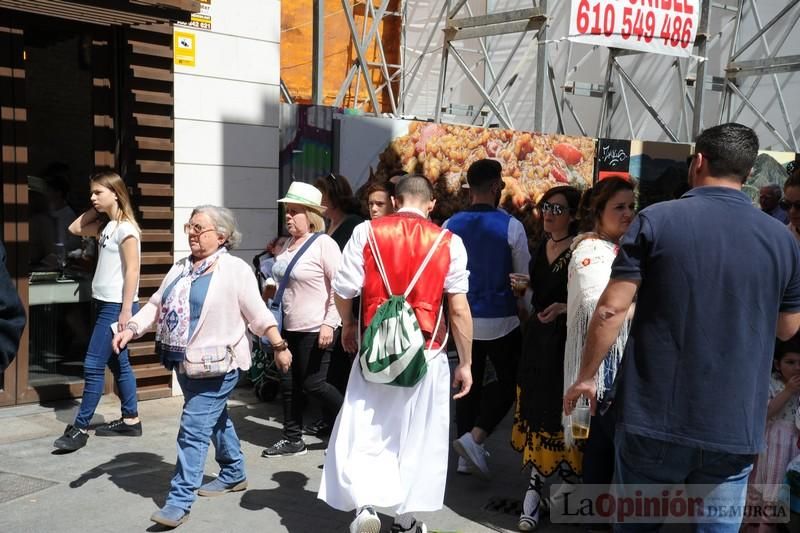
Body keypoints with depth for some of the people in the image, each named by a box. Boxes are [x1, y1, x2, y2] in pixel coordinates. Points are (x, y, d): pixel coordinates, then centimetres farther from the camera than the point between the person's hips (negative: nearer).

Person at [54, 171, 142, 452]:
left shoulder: (126, 227, -15)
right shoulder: (106, 225, 12)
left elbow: (132, 271, -19)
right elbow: (75, 228, 21)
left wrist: (126, 311, -22)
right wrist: (97, 209, 10)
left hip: (117, 306, -9)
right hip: (105, 304, 9)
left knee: (93, 366, -6)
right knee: (118, 363, 13)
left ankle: (80, 428, 1)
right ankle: (131, 420, 21)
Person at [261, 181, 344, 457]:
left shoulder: (323, 244, -13)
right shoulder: (288, 244, 11)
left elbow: (340, 286, -16)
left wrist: (329, 323, -21)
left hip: (315, 329, -8)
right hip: (289, 327, 8)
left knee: (313, 384, -2)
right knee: (289, 383, 10)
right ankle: (292, 439, 23)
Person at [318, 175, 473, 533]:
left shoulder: (367, 231, -1)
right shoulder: (448, 241, -2)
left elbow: (343, 289, -3)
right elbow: (459, 307, -4)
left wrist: (349, 325, 17)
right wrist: (465, 363, 4)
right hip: (427, 353, 1)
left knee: (363, 432, 10)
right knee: (416, 437, 13)